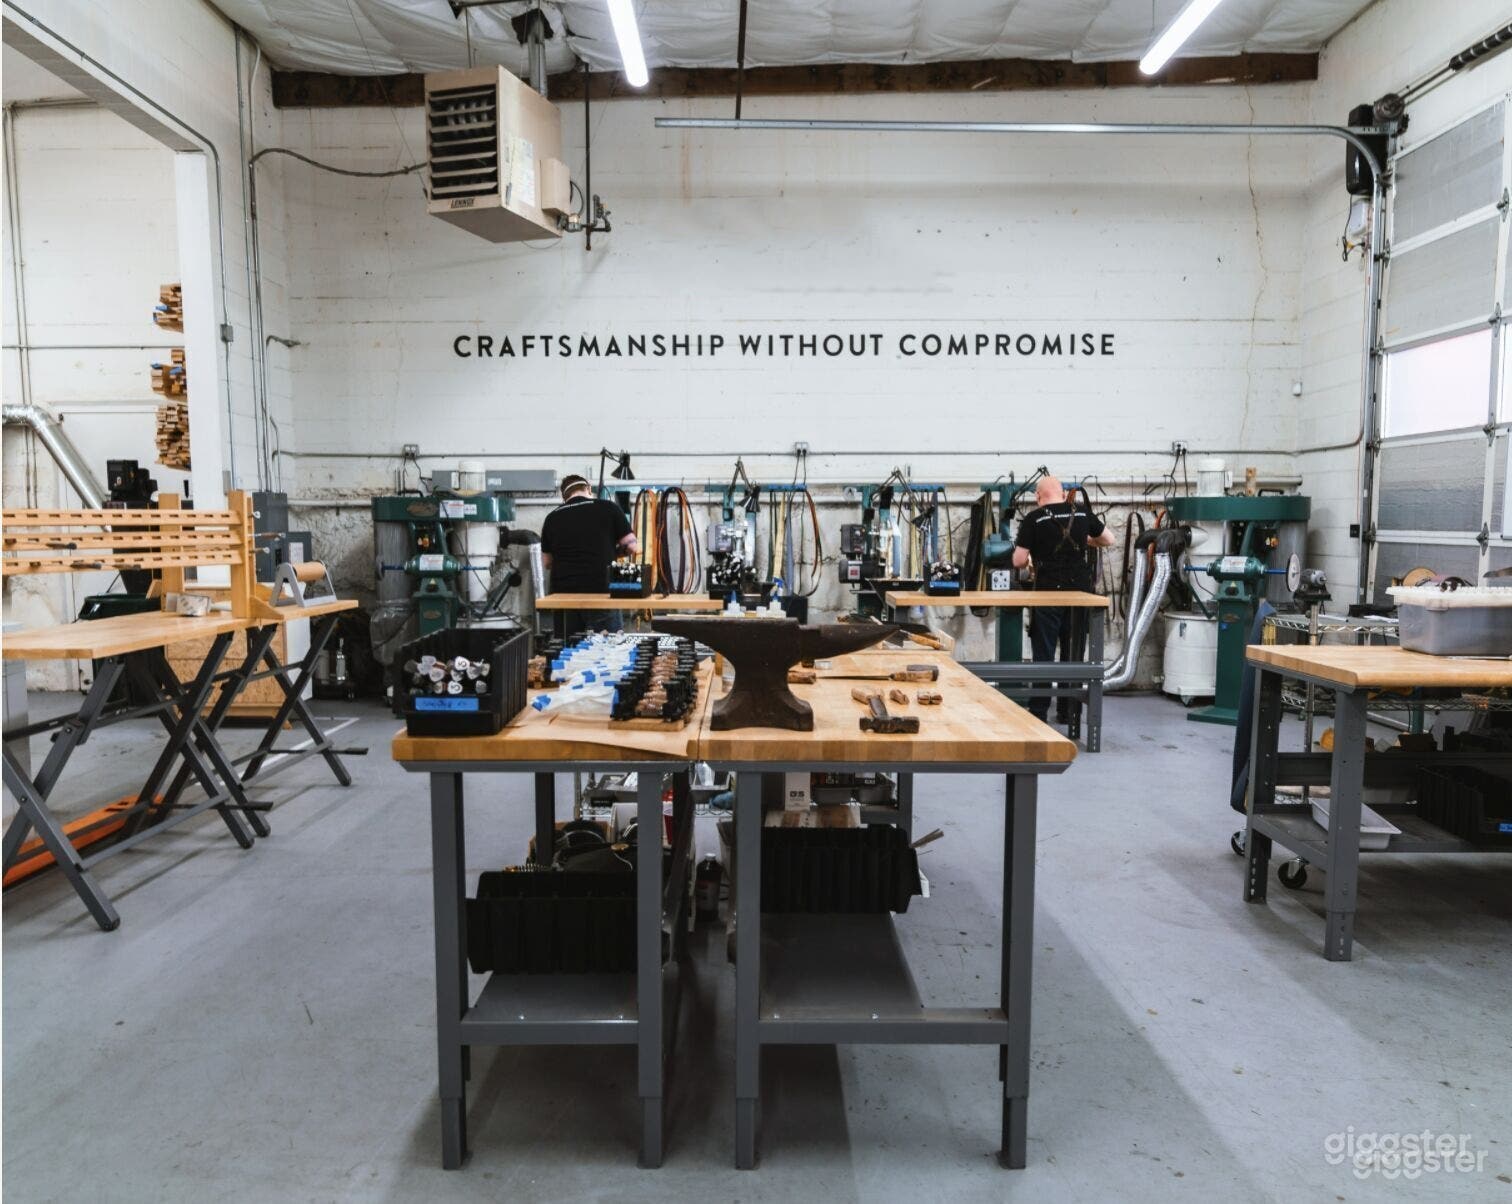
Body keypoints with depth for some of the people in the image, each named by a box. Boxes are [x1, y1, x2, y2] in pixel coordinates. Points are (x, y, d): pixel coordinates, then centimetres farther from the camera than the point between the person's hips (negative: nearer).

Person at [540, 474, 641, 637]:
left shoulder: (552, 518, 8)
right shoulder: (608, 508, 0)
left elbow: (547, 563, 17)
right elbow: (634, 548, 1)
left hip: (564, 593, 3)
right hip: (600, 592, -3)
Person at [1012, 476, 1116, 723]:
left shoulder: (1033, 519, -7)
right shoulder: (1083, 514, 5)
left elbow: (1018, 561, -7)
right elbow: (1109, 540, 19)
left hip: (1048, 592, -3)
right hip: (1079, 591, 3)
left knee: (1044, 655, 4)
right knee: (1074, 654, 12)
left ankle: (1039, 711, 6)